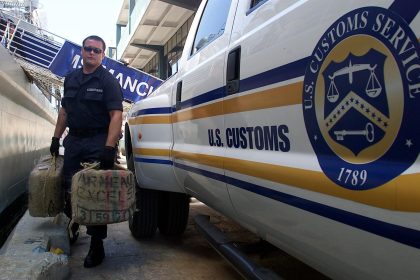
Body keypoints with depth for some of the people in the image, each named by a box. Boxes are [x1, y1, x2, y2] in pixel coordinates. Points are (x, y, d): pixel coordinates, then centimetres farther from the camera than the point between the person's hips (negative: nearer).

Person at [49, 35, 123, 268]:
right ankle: (72, 228, 36)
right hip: (73, 140, 6)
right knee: (68, 188, 12)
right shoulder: (71, 78, 14)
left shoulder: (108, 81, -6)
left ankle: (97, 245, 7)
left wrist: (109, 148, -25)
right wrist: (56, 137, 14)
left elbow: (116, 115, -16)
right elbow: (64, 111, 20)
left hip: (98, 142, -6)